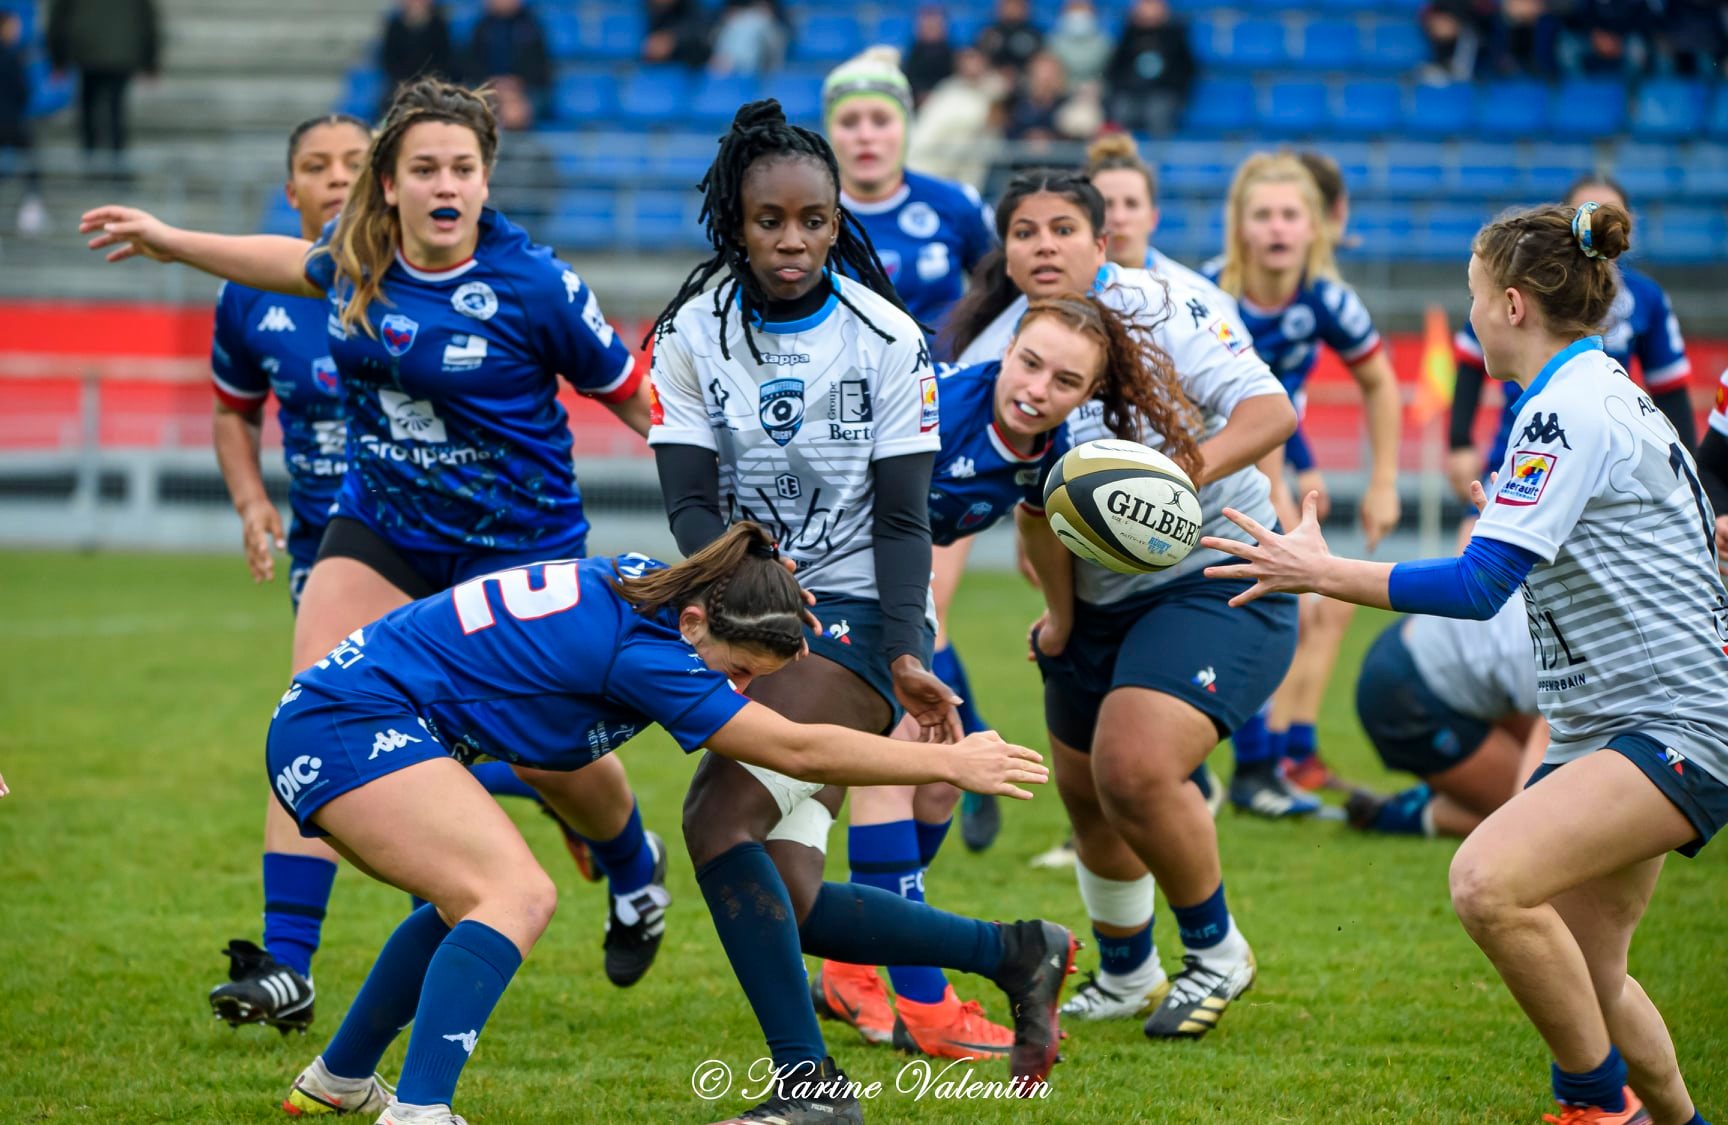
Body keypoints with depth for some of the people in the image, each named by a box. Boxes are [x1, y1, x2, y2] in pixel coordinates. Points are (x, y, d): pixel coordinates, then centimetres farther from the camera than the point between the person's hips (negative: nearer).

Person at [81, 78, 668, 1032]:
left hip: (517, 542, -4)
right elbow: (303, 266, 19)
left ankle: (635, 869, 45)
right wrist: (170, 243, 26)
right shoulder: (355, 253, -6)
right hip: (378, 531, 4)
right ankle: (285, 968, -12)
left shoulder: (533, 286, -20)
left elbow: (632, 394, -8)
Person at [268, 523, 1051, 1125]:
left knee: (472, 900, 25)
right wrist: (949, 761, -12)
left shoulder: (641, 584, 3)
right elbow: (796, 750, -20)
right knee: (517, 896, -22)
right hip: (348, 726, -10)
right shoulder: (640, 651, -23)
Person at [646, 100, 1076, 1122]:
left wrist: (906, 656, -18)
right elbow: (690, 502, -4)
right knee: (791, 907, -4)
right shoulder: (694, 333, 2)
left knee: (720, 817, -24)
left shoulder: (886, 339, -5)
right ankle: (1016, 953, 11)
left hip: (857, 614, -5)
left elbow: (904, 517, -6)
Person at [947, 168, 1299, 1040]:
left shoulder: (1159, 310, -16)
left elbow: (1271, 408, -23)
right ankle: (1125, 978, 39)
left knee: (1134, 769, -23)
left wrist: (1199, 465, -39)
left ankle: (1216, 950, 1)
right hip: (1099, 600, 6)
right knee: (1084, 789, 14)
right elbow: (1035, 507, 3)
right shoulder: (994, 358, -4)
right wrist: (1059, 616, 2)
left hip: (1214, 579, -6)